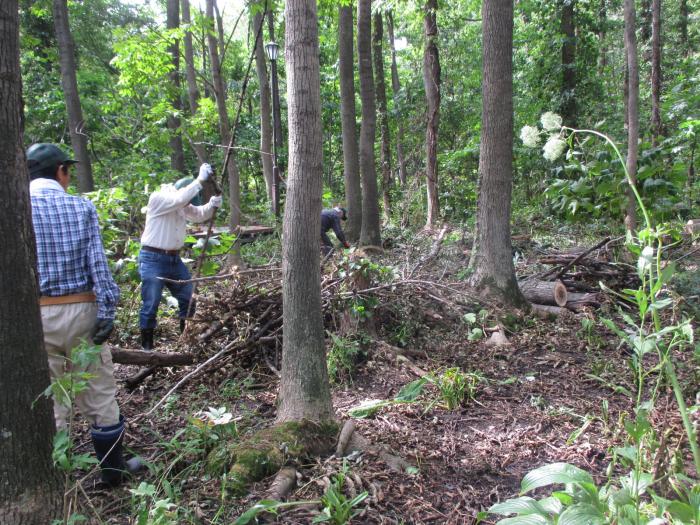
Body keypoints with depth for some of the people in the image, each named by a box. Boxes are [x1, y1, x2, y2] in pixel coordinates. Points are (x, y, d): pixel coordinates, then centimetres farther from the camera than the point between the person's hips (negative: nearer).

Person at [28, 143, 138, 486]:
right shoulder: (82, 207, -1)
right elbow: (98, 263, -7)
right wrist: (107, 311, -6)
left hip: (36, 315, 0)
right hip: (80, 311, 0)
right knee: (99, 394, 11)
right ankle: (112, 469, 23)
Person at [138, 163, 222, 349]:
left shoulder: (182, 204, 9)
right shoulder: (157, 198, -15)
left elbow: (200, 215, 12)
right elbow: (180, 198, -31)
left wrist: (214, 202, -7)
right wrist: (200, 179, -30)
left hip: (174, 259, 8)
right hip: (153, 260, -8)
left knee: (188, 298, 14)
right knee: (151, 305, -3)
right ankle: (146, 346, 9)